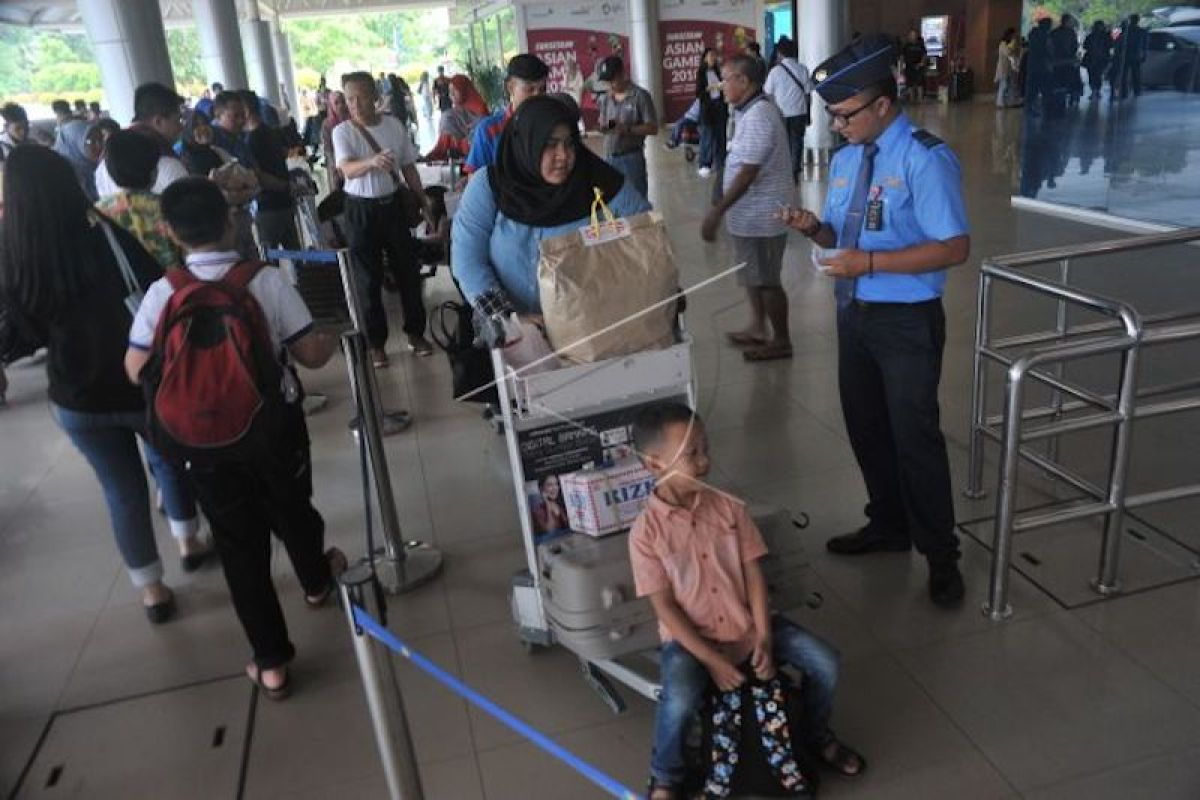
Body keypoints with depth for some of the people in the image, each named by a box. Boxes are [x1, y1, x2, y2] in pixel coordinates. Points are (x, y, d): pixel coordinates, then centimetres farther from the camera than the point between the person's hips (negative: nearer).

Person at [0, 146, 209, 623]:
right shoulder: (106, 238, -20)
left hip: (77, 399, 2)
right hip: (144, 384, -1)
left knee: (122, 492, 17)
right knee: (167, 459, 27)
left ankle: (151, 590, 27)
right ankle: (188, 542, 43)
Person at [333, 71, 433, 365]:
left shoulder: (395, 126, 0)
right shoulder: (343, 131, -9)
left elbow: (409, 167, 9)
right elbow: (348, 169, -26)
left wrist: (424, 203, 10)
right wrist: (372, 161, -47)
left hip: (392, 204, 3)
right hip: (361, 210, -3)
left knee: (408, 271, 9)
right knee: (368, 278, 4)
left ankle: (415, 332, 26)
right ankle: (376, 343, 16)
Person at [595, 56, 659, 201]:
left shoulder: (640, 96, -7)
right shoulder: (605, 99, 9)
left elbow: (652, 128, -9)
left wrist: (627, 129, -21)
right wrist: (603, 127, -7)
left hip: (632, 157, -5)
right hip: (609, 158, 5)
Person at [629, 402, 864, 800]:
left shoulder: (729, 508, -6)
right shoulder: (646, 532, -16)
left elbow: (753, 575, -3)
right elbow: (665, 607, -15)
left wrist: (764, 639, -12)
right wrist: (712, 660, -19)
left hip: (747, 624, 4)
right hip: (690, 638, -4)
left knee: (825, 662, -8)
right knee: (680, 701, -31)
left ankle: (815, 736, 24)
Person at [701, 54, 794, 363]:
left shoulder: (758, 116, -22)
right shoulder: (754, 110, 10)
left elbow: (747, 174, -26)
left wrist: (715, 213, -25)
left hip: (760, 215, -10)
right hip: (752, 213, 10)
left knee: (766, 280, 3)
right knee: (753, 276, 20)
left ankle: (781, 341, 16)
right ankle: (759, 328, 35)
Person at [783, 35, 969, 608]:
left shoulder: (925, 159, -17)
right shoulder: (845, 159, 6)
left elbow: (955, 248, -22)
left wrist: (869, 262, -28)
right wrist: (814, 228, -8)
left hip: (906, 322, -7)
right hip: (853, 313, 7)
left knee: (914, 437, 2)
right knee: (865, 427, 17)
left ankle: (940, 555, 22)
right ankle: (888, 526, 39)